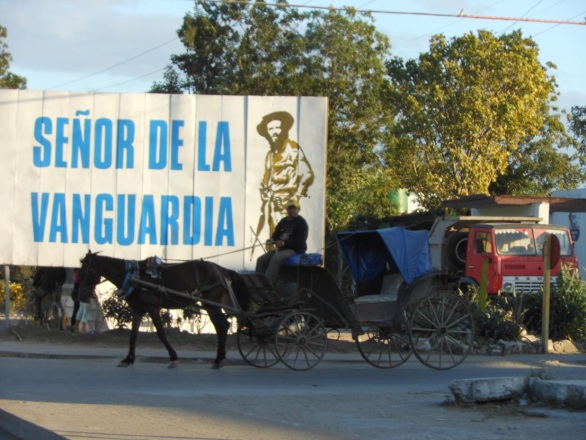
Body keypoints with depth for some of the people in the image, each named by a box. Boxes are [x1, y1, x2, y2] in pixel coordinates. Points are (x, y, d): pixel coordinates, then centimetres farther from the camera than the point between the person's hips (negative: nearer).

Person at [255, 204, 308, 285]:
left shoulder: (301, 223, -6)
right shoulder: (284, 221, 16)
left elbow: (300, 241, -17)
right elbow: (276, 234, 20)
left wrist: (284, 243, -26)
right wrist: (272, 240, -5)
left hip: (296, 250, -8)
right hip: (281, 248, 8)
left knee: (275, 258, -34)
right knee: (261, 260, -11)